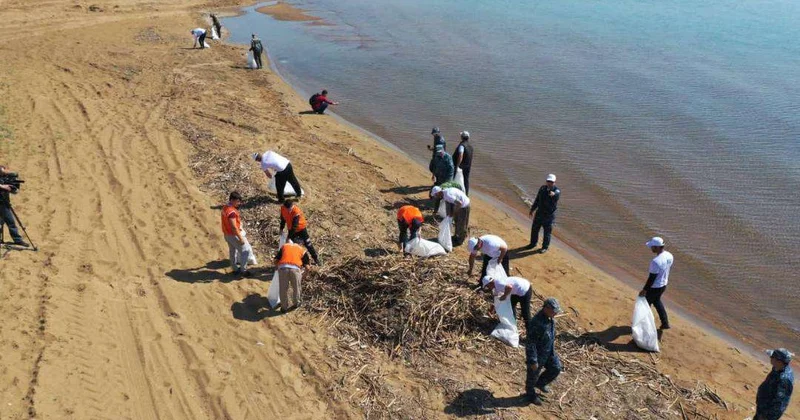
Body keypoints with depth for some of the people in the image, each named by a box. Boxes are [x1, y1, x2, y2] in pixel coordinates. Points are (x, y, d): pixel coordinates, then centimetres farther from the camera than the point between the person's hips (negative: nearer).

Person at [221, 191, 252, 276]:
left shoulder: (225, 208, 2)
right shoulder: (232, 212, -29)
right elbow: (234, 227, -29)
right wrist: (240, 238, -24)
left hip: (227, 234, 10)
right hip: (233, 235, -10)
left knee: (232, 251, 21)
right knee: (245, 251, 1)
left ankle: (235, 269, 33)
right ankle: (243, 270, 6)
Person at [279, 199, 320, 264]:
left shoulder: (296, 212, -36)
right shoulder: (282, 208, -18)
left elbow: (294, 226, -33)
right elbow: (283, 219, 2)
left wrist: (289, 236, -30)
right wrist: (281, 229, 3)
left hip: (301, 228, -5)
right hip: (291, 229, 5)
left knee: (307, 244, 2)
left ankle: (316, 259, 15)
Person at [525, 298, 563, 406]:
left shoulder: (550, 318, -8)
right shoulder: (536, 323, -36)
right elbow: (530, 343, -29)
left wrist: (552, 349, 21)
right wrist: (533, 361, -23)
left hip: (549, 352, 8)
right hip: (537, 354, -8)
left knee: (556, 368, 17)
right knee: (533, 375, 14)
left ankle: (541, 383, 41)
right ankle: (530, 394, 40)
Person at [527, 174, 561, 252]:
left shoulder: (557, 191, -17)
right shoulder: (542, 188, 0)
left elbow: (557, 194, -43)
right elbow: (537, 199, 12)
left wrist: (553, 194, -68)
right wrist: (532, 209, 16)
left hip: (549, 215, -5)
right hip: (539, 213, 5)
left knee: (547, 231, 6)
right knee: (534, 228, 15)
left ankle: (545, 247, 24)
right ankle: (533, 243, 37)